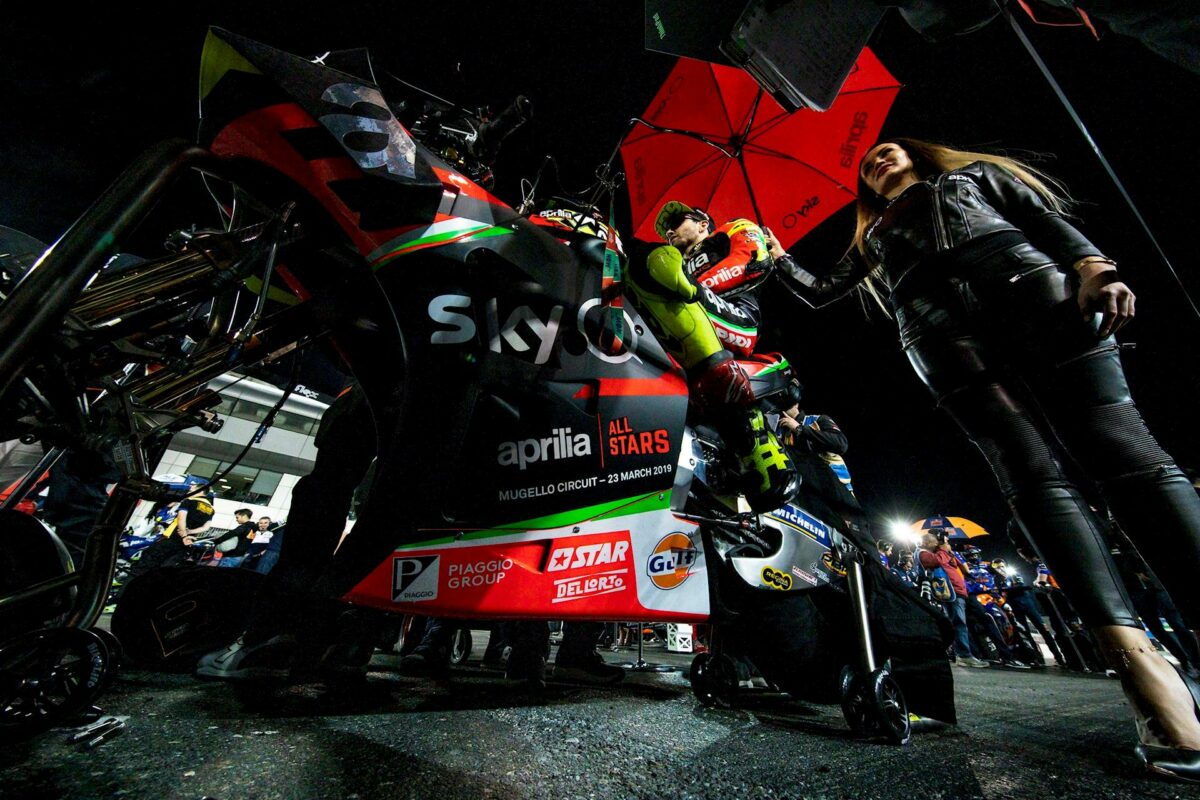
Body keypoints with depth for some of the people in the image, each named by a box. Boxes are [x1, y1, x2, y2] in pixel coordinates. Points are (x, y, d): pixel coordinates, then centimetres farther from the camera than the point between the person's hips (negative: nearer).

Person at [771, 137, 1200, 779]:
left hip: (1031, 284, 0)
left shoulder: (974, 173, 33)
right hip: (942, 332, 0)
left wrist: (1092, 265, -3)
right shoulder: (873, 237, 37)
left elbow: (1049, 217, 17)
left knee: (1120, 448, -18)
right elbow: (820, 293, 37)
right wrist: (778, 259, 35)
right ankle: (1134, 655, -28)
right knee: (1032, 473, -19)